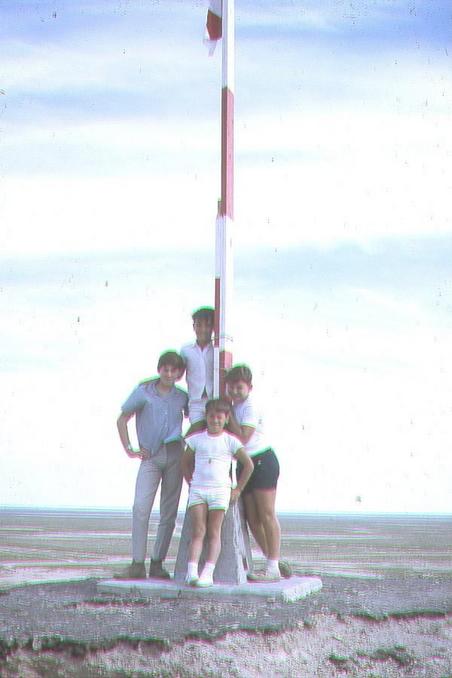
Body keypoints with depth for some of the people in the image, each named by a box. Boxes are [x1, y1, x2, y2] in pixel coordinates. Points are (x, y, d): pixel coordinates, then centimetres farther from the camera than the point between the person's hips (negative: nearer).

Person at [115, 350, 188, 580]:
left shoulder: (182, 397, 9)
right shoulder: (143, 391, 1)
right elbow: (122, 420, 7)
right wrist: (129, 449, 1)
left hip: (175, 455, 2)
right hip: (150, 456, -2)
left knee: (169, 512, 3)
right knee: (140, 507, -15)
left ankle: (157, 563, 10)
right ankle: (137, 564, -12)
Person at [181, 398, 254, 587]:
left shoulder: (230, 441, 3)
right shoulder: (197, 439, 8)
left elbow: (248, 465, 7)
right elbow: (185, 462, 22)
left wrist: (238, 489, 5)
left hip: (220, 490, -1)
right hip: (197, 490, 2)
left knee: (214, 533, -4)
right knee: (197, 532, -6)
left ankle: (208, 573, -11)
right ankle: (191, 572, -16)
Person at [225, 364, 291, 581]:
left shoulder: (250, 408, -13)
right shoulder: (235, 408, 13)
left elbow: (242, 438, -22)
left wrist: (229, 413, -15)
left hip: (262, 461, -9)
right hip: (245, 465, 9)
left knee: (267, 516, -6)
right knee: (252, 519, 7)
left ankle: (273, 569, -2)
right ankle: (274, 562, 17)